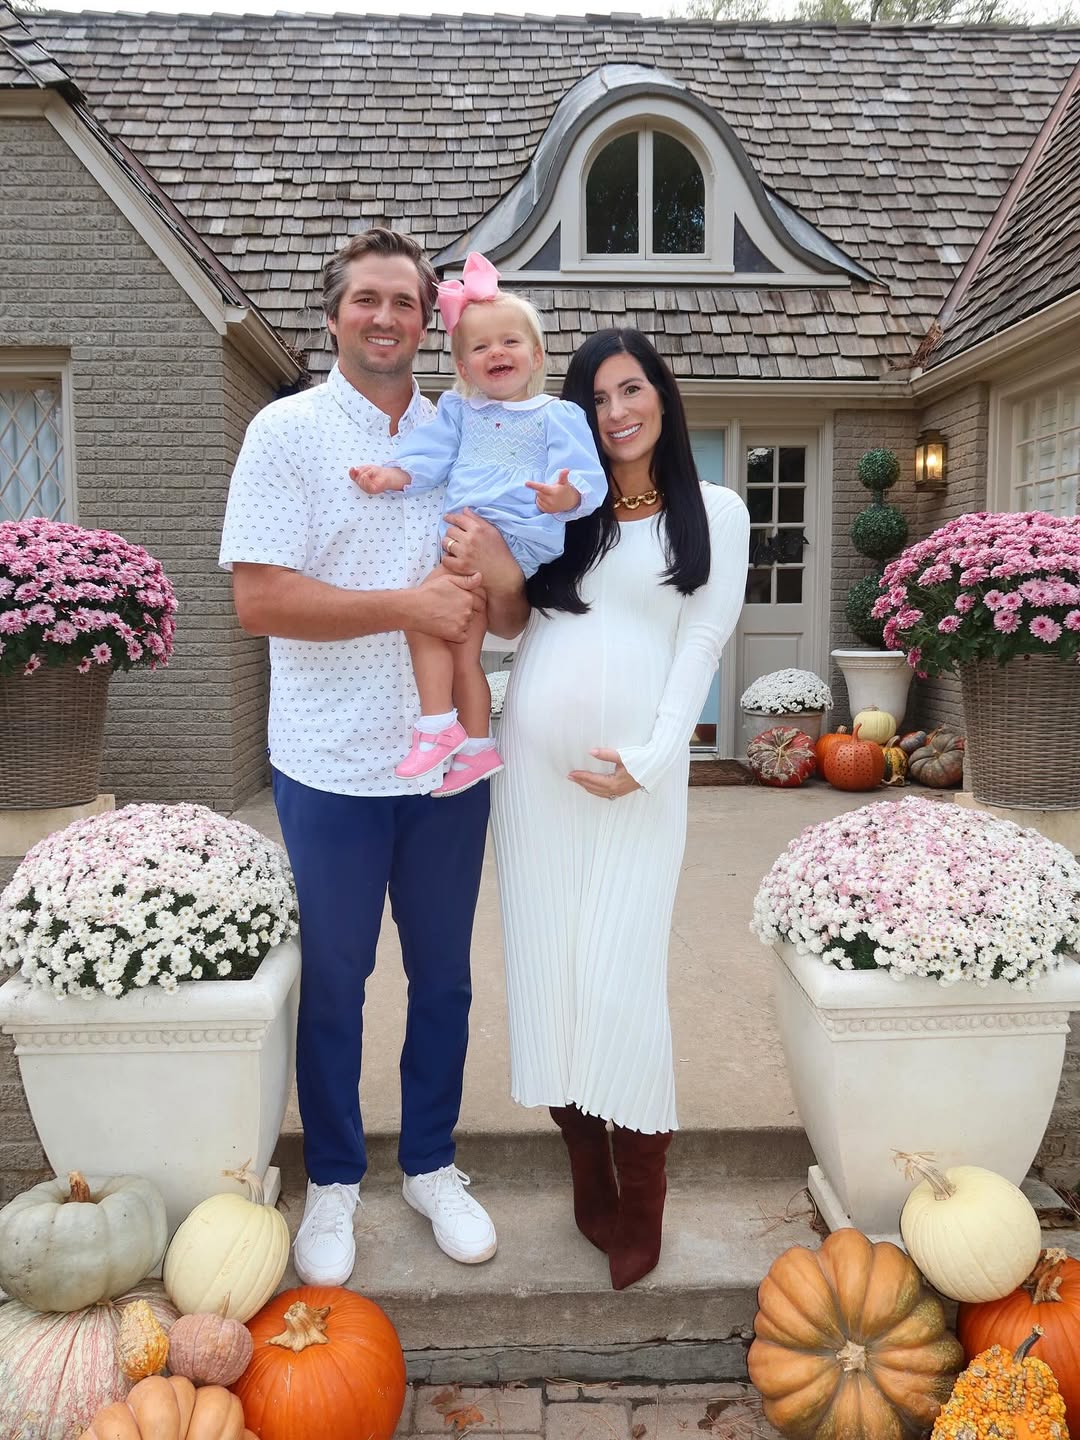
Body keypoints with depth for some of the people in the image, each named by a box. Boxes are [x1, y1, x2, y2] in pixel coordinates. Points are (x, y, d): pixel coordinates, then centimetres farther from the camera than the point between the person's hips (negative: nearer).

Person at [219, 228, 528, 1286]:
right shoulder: (287, 432, -4)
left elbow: (512, 617, 6)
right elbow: (258, 598, -15)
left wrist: (499, 575, -17)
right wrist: (410, 605, -19)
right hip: (333, 766, -3)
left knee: (442, 975, 15)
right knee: (333, 981, 12)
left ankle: (430, 1163, 36)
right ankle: (332, 1180, 33)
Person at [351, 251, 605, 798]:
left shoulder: (559, 417, 2)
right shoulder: (457, 412, 18)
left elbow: (585, 477, -8)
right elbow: (428, 457, 10)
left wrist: (566, 495, -31)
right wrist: (393, 474, -10)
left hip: (516, 536, -7)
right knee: (461, 648, 9)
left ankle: (438, 727, -10)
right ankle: (477, 748, 22)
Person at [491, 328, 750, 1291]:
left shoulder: (715, 510, 6)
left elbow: (702, 643, 0)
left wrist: (653, 758, -10)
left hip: (640, 765, -3)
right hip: (535, 757, 3)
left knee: (622, 979, -5)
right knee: (547, 966, 4)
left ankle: (640, 1208, 13)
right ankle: (589, 1184, 21)